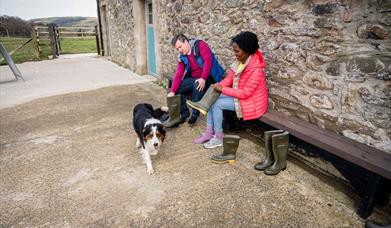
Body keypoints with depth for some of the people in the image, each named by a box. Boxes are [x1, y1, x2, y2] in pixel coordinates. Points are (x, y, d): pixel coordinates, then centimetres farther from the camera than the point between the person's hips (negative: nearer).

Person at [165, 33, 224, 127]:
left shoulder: (200, 45, -10)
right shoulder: (182, 57, 6)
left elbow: (208, 61, -21)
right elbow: (178, 74, -1)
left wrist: (203, 78, -30)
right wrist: (172, 91, -12)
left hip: (208, 77, -7)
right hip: (194, 79, 7)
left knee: (197, 85, -35)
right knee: (178, 89, -6)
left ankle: (195, 114, -19)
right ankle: (184, 114, 5)